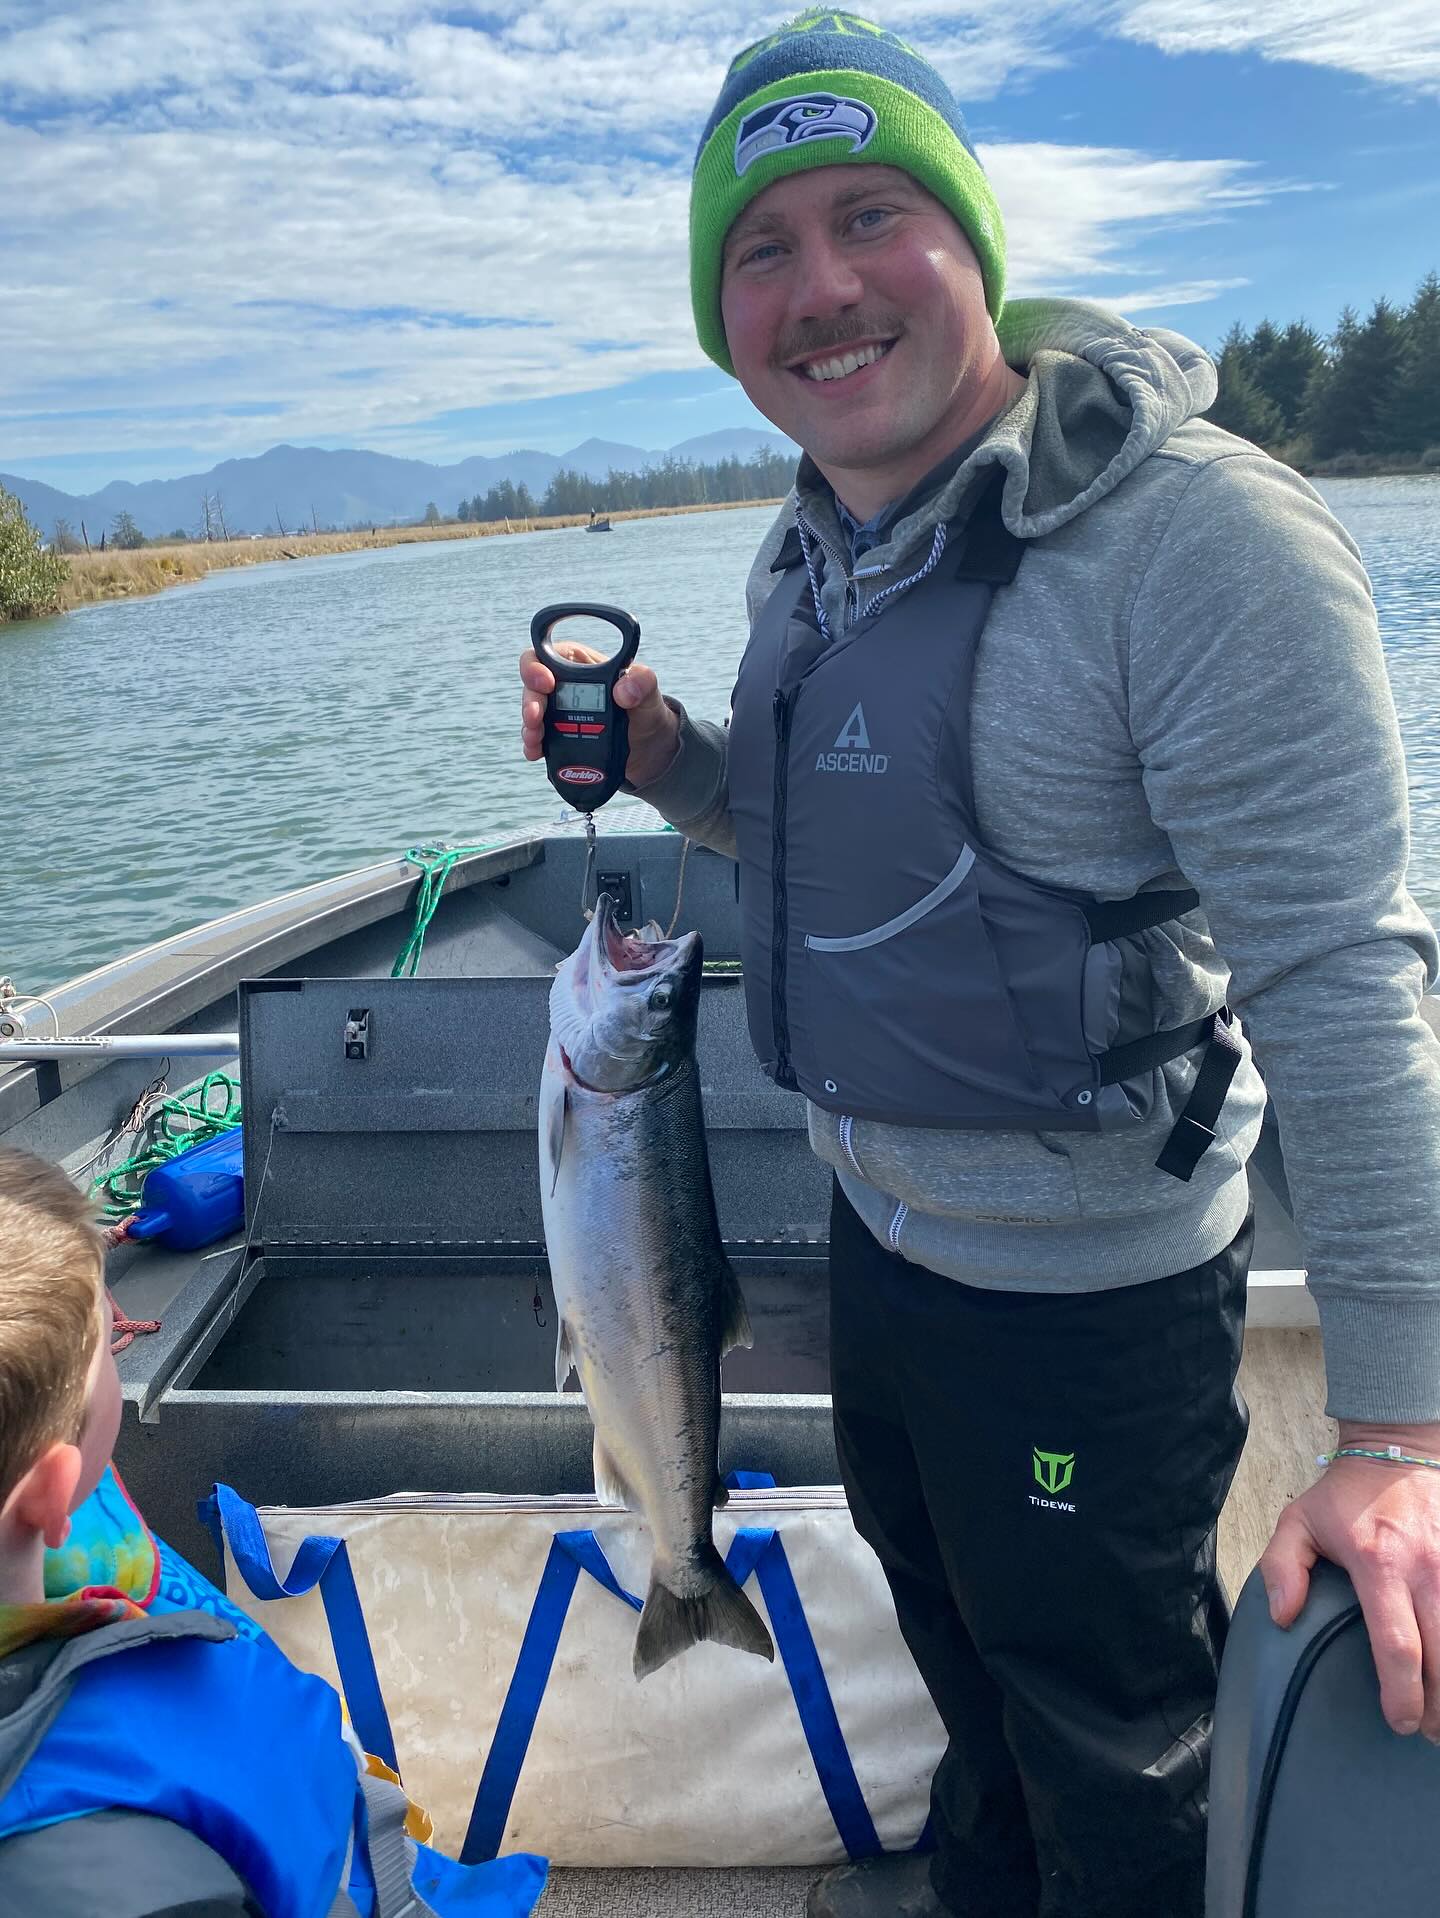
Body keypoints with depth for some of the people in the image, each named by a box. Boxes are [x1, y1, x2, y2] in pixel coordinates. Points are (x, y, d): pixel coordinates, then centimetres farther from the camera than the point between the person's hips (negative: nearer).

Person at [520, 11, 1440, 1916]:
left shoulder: (1193, 529, -25)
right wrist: (667, 759, -5)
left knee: (1108, 1710, 17)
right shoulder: (810, 551, 2)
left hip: (1089, 1281, -8)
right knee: (942, 1597, 31)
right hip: (879, 1220, 9)